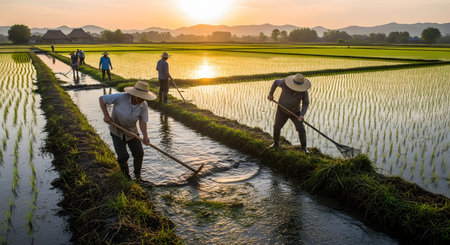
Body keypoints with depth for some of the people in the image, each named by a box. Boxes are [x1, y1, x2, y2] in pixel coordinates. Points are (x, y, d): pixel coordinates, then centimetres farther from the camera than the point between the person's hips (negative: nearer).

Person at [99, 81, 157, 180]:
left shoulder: (144, 106, -18)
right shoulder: (120, 97, -27)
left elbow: (143, 122, -16)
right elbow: (101, 99, -15)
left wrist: (145, 136, -31)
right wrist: (106, 115, -20)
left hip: (131, 131, 3)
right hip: (117, 131, -2)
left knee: (139, 154, -3)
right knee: (123, 156, -10)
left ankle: (137, 175, 24)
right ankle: (126, 174, 21)